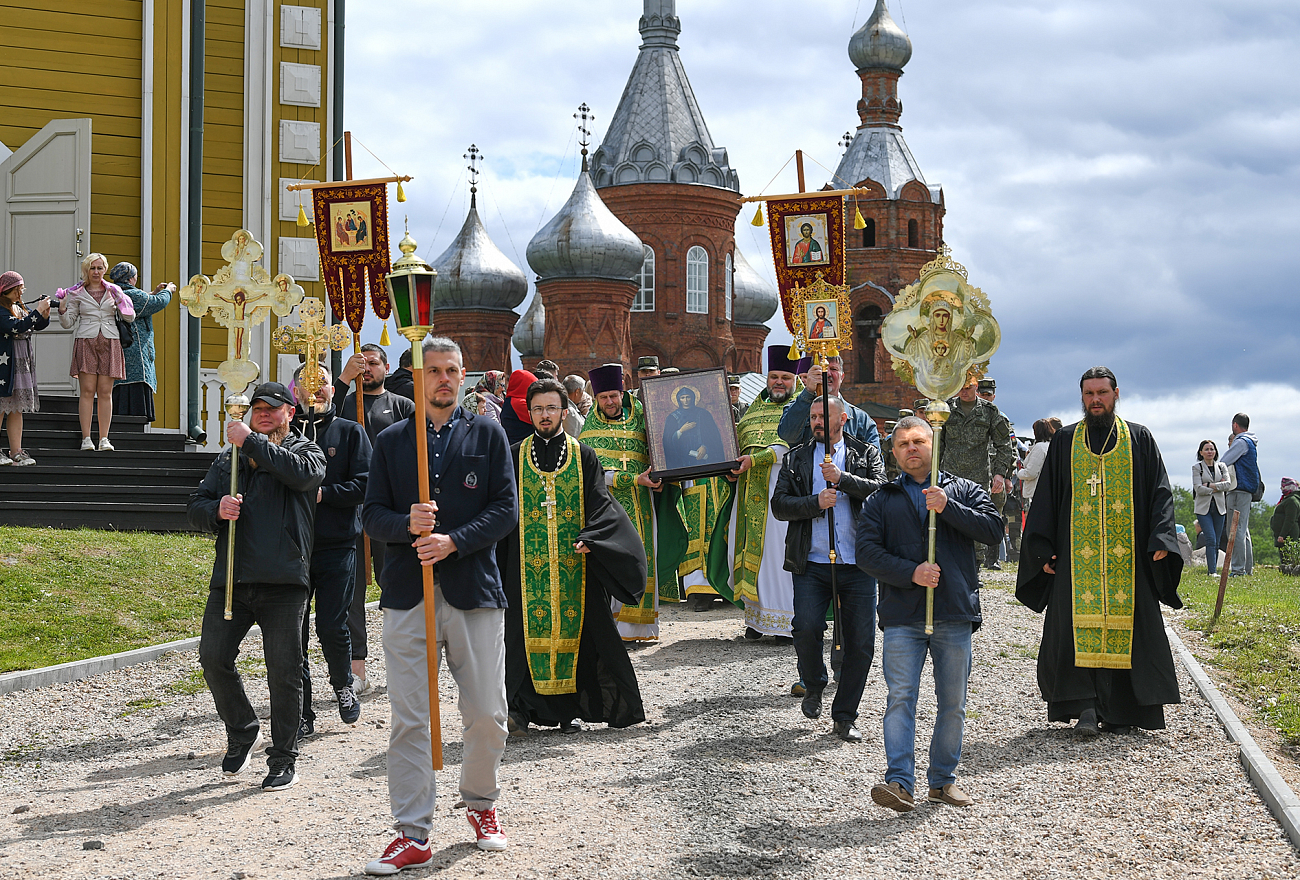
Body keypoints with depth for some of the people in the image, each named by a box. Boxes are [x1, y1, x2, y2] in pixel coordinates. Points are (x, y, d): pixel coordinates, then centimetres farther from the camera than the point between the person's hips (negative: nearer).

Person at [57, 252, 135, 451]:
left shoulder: (113, 290, 11)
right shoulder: (76, 293, 8)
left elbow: (130, 317, 9)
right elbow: (68, 323, 8)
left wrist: (120, 300, -6)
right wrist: (62, 309, -11)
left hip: (110, 343, 1)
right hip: (86, 342, -1)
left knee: (105, 392, -2)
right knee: (87, 391, -7)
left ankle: (104, 439, -1)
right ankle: (86, 439, -6)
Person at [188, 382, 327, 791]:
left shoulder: (306, 450, 7)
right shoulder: (229, 459, 19)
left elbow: (303, 473, -17)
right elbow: (196, 507, 14)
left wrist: (251, 441, -13)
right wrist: (217, 510, -9)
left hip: (283, 582, -4)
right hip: (230, 578, 4)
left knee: (283, 672, -2)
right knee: (213, 658, -2)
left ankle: (283, 760, 10)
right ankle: (243, 730, 22)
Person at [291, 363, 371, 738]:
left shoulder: (350, 432, 7)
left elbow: (364, 485, -2)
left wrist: (323, 493, -12)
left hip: (337, 545, -2)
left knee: (332, 627, -5)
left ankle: (343, 685, 25)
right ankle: (301, 715, 10)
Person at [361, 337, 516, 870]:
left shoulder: (487, 435, 9)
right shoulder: (391, 441, 11)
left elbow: (506, 509, 2)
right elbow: (371, 515, 9)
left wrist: (454, 540, -12)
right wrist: (408, 524, -12)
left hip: (475, 590, 0)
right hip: (407, 595, 0)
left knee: (487, 715, 3)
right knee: (408, 720, -2)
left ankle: (480, 804, 28)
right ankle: (413, 835, 5)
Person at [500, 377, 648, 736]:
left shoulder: (583, 456, 7)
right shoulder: (515, 457, 8)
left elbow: (599, 503, 0)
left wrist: (588, 538, -18)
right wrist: (497, 564, -1)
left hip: (574, 561, 0)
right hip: (527, 563, 0)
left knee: (573, 628, 0)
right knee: (529, 629, -7)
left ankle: (568, 709, 9)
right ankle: (521, 708, -4)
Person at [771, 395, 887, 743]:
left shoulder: (866, 454, 11)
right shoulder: (796, 458, 13)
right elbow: (779, 505, 3)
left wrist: (843, 479, -16)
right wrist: (816, 502, -12)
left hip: (858, 564, 0)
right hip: (812, 563, 0)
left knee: (861, 642, -2)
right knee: (807, 628, -16)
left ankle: (844, 717, 12)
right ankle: (813, 686, 14)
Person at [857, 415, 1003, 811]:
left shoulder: (965, 491, 14)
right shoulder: (882, 500, 14)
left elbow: (992, 527, -3)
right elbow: (867, 551, 1)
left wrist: (947, 507, -14)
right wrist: (911, 573, -13)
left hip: (955, 615, 1)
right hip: (902, 618, -1)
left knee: (953, 703, 6)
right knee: (900, 697, -11)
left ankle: (943, 779, 18)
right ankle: (899, 782, -14)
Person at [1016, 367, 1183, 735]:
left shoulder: (1139, 439, 10)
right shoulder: (1065, 441, 12)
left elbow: (1160, 493, 6)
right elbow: (1046, 498, 11)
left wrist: (1160, 540, -8)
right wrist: (1043, 549, 2)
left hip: (1128, 556, 0)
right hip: (1077, 554, 0)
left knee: (1124, 628, -2)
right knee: (1078, 628, -11)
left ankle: (1119, 711, 5)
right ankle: (1087, 707, -11)